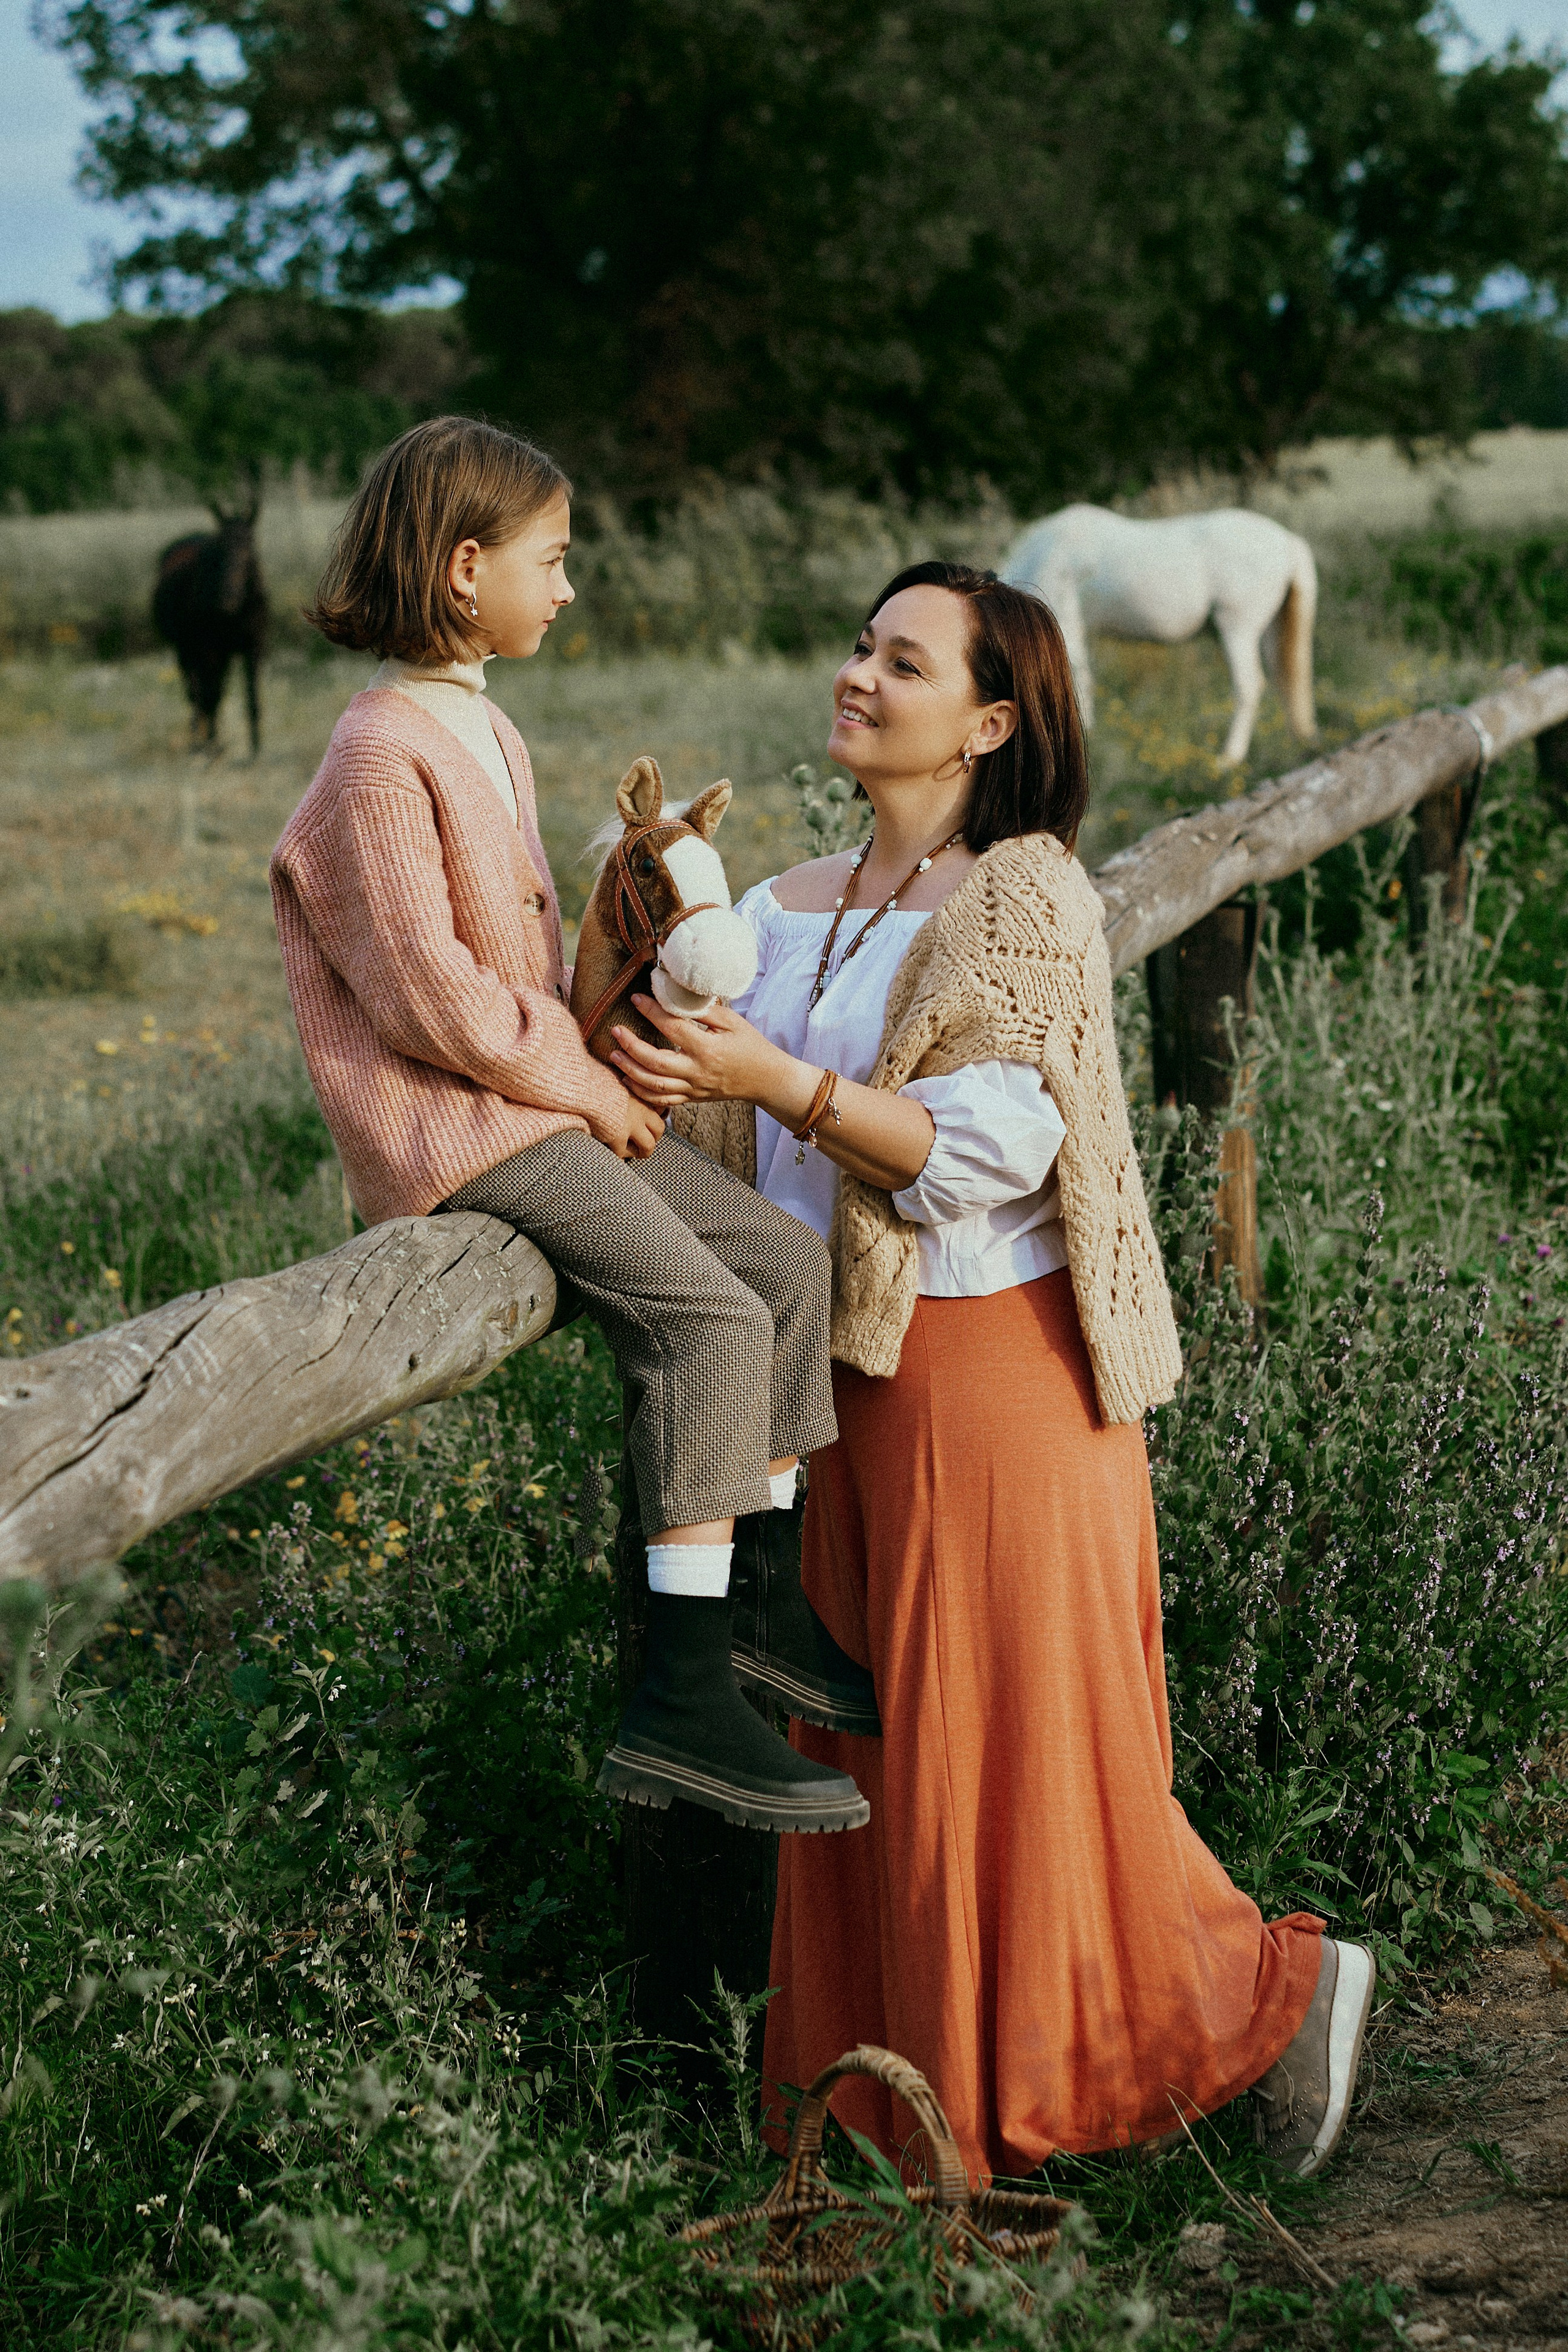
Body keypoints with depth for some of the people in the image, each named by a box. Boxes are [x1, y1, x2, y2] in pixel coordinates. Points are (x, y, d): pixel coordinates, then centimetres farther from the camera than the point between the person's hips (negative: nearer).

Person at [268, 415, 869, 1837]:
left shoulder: (485, 731, 17)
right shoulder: (383, 754, -16)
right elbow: (426, 990, -21)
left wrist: (593, 1068, 6)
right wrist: (582, 1084, -12)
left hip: (538, 1095, 10)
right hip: (456, 1129, -10)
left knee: (785, 1258, 5)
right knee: (704, 1316, -21)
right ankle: (682, 1706, -21)